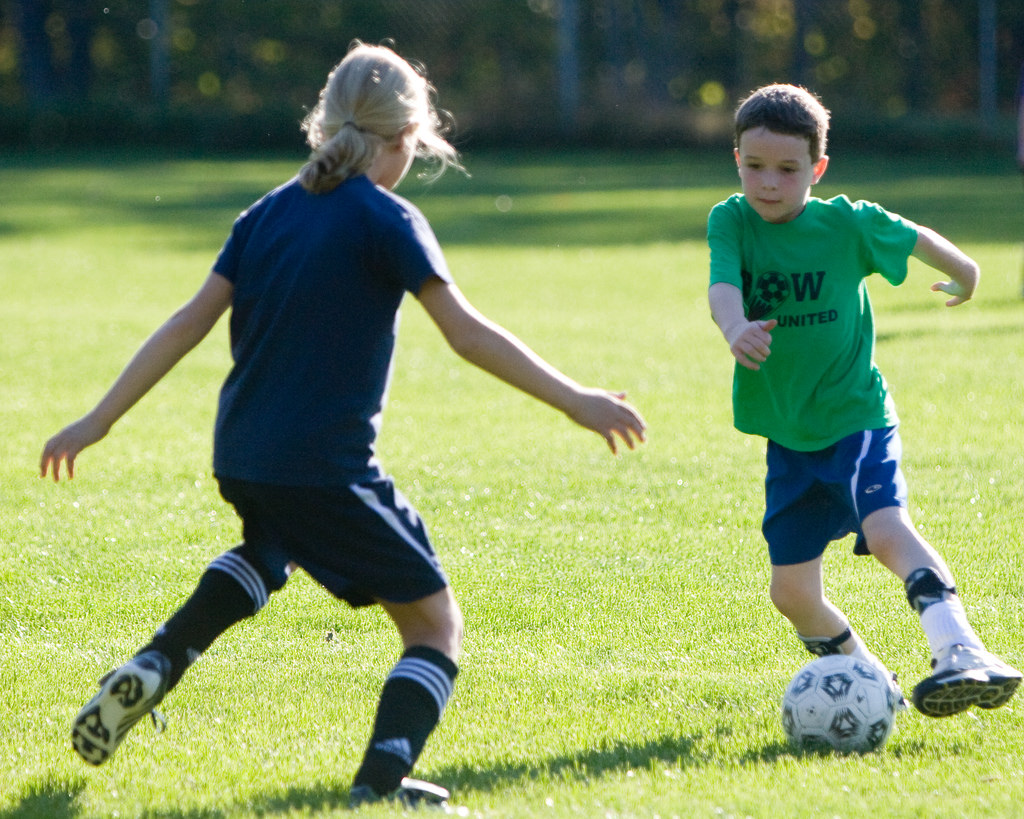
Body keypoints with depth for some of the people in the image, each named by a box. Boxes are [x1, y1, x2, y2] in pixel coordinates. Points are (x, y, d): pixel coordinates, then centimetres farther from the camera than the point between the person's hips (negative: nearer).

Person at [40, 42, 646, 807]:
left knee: (271, 546, 40)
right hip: (327, 469, -7)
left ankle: (153, 668, 21)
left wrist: (97, 422, 11)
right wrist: (576, 400, -12)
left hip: (239, 458, 7)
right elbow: (467, 332, -15)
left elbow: (189, 323, 8)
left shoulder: (269, 213, 10)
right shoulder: (387, 221, -7)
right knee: (436, 623, 5)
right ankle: (383, 776, -17)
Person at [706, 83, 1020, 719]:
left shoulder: (848, 224, -9)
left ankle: (962, 652, -43)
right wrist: (736, 328, -48)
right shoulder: (730, 221, -6)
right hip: (787, 438, 4)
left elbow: (915, 238, 11)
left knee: (886, 527, -31)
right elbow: (722, 285, -25)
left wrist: (963, 271, 30)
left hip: (856, 416, -4)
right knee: (792, 592, 8)